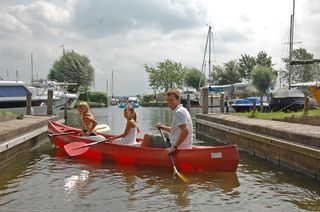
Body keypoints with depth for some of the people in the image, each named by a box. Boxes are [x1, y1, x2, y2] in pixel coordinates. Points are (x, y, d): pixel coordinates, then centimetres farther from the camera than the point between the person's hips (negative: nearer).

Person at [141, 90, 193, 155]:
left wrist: (174, 147, -29)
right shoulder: (179, 110, 13)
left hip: (178, 148, -10)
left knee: (147, 137, 1)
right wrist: (164, 127, 13)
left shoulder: (179, 112, -18)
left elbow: (185, 131, -30)